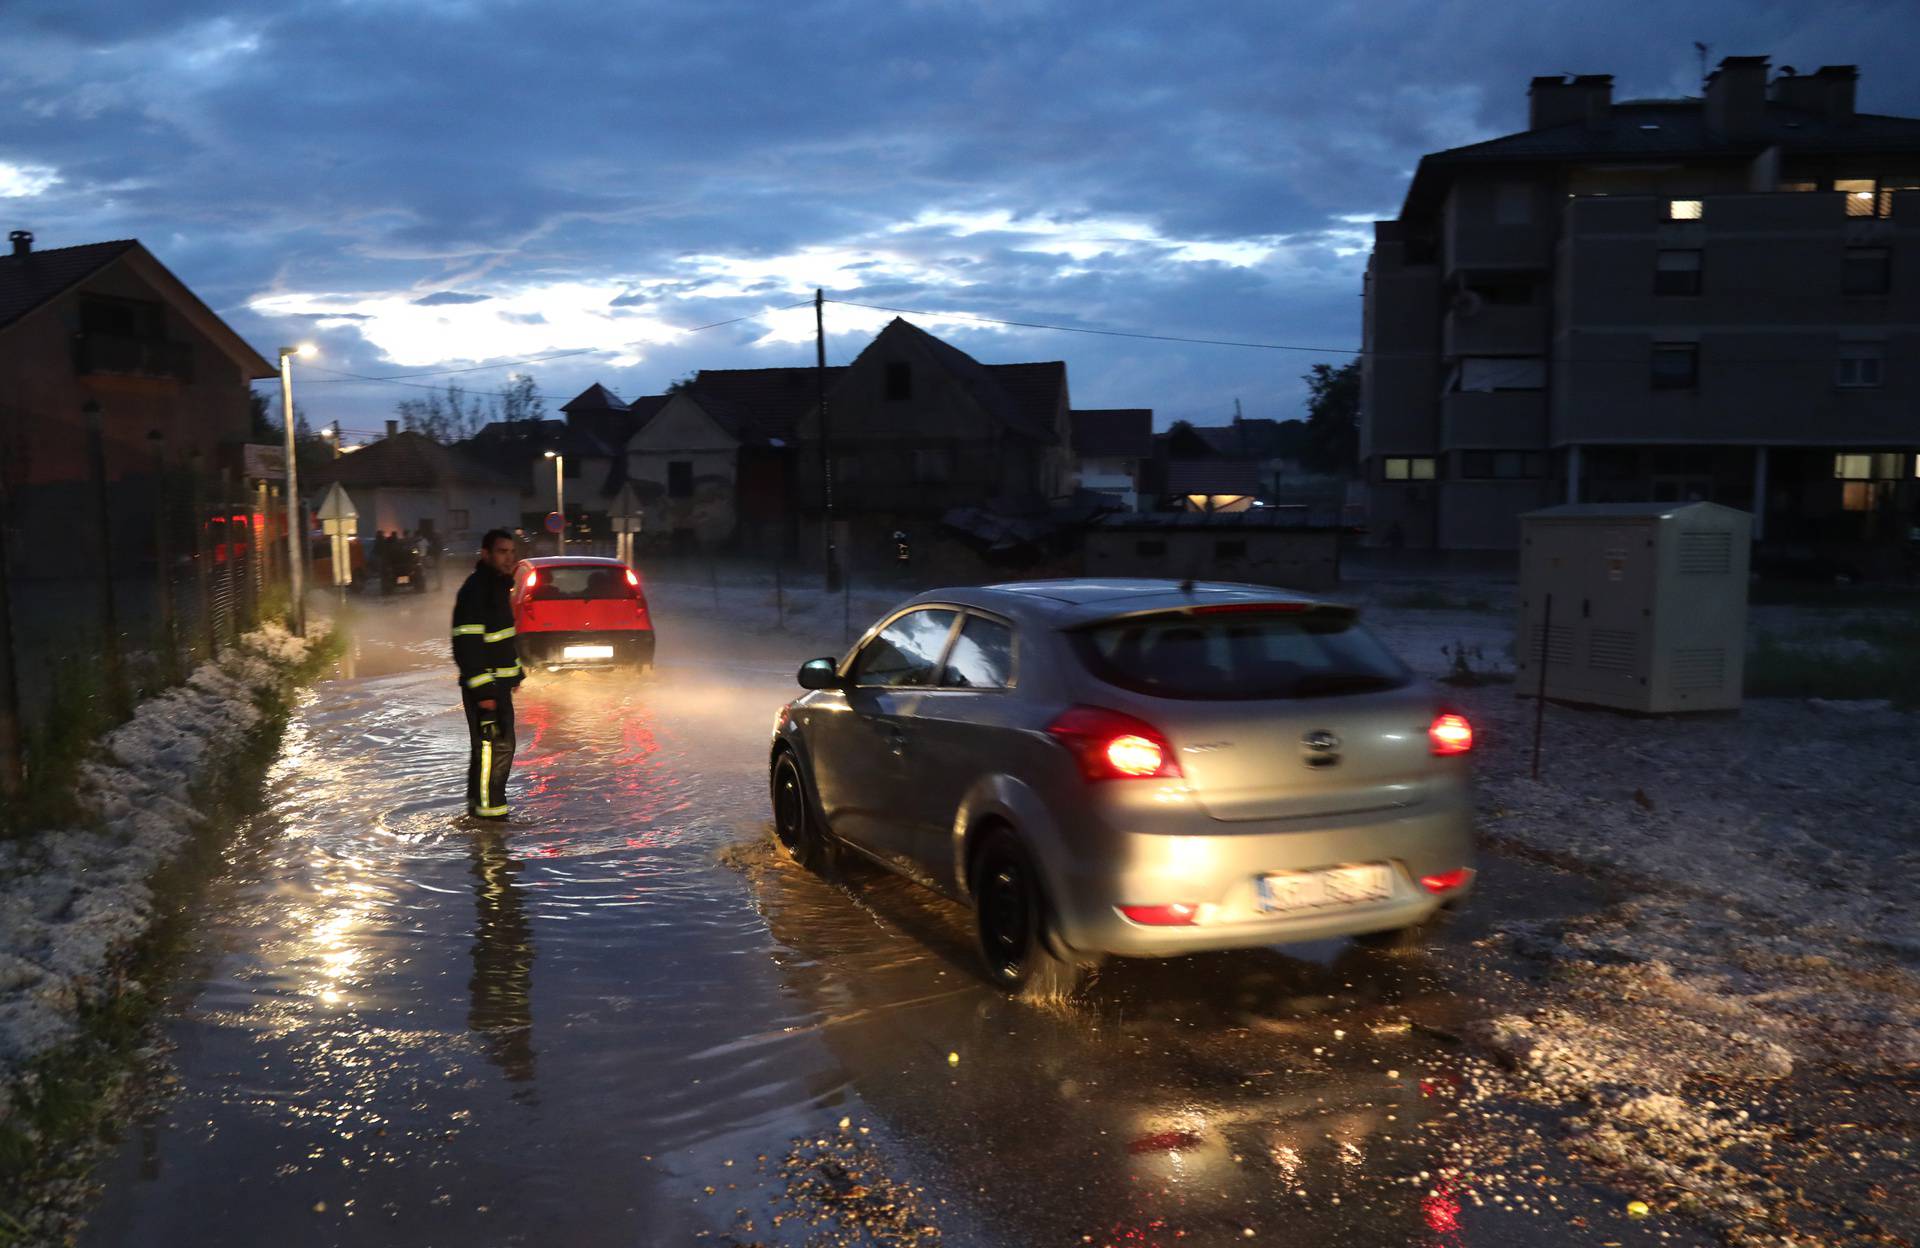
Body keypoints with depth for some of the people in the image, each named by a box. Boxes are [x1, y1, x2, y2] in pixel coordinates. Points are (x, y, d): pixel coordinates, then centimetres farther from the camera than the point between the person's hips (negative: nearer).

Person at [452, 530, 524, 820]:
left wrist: (515, 672, 24)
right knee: (494, 745, -9)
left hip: (499, 682, 10)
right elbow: (467, 644, -22)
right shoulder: (475, 590, -17)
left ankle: (479, 802, 27)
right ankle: (487, 806, -2)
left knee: (501, 743, 16)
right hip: (484, 686, -10)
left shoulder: (499, 586, 15)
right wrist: (482, 689, -24)